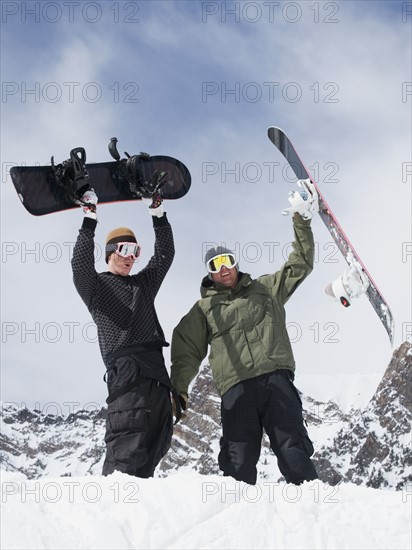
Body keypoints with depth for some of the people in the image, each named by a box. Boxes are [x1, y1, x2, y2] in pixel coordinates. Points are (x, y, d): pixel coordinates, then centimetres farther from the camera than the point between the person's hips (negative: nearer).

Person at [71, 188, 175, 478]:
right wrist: (89, 221, -10)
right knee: (127, 453, -19)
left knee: (156, 444, 1)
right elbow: (81, 264, -7)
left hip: (157, 375, 7)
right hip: (126, 372, -7)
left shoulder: (144, 283, 29)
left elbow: (165, 254, 24)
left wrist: (158, 214, 16)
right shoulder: (96, 286, 12)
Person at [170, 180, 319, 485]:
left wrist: (302, 220, 11)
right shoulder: (204, 308, 21)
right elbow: (187, 351, 16)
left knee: (293, 449, -8)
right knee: (238, 461, -7)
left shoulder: (265, 288, 23)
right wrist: (178, 387, 4)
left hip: (276, 378, 0)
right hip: (235, 388, 0)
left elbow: (300, 265, 20)